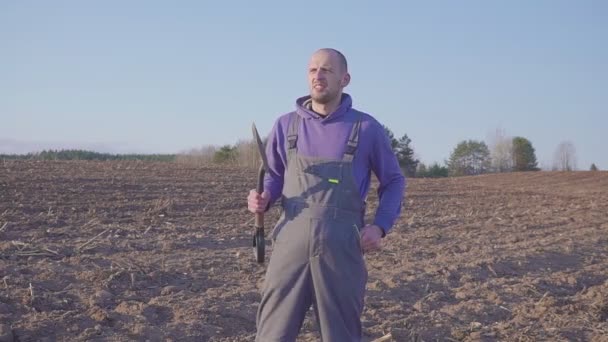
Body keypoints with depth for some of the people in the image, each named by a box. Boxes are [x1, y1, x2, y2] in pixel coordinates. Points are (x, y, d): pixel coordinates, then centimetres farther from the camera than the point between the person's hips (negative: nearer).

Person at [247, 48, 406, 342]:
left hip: (342, 247, -1)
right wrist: (263, 198, -3)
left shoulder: (366, 128, 2)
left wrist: (380, 226, -4)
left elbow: (394, 181, 11)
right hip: (291, 242, 1)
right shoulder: (286, 125, 7)